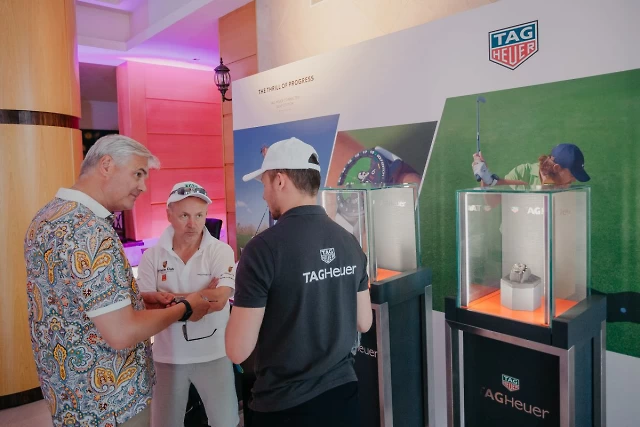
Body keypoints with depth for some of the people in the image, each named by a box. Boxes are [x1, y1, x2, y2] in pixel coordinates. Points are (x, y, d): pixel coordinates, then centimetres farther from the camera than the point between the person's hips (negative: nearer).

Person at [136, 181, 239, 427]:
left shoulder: (221, 251, -11)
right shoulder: (152, 255, -4)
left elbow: (219, 300, -22)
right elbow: (143, 304, -9)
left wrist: (167, 299, -16)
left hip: (213, 353, -2)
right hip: (168, 355, 2)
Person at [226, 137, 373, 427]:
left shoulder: (263, 248, -21)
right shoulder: (349, 243, -3)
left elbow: (238, 351, -17)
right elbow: (363, 323, 7)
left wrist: (244, 306, 0)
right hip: (343, 392, 5)